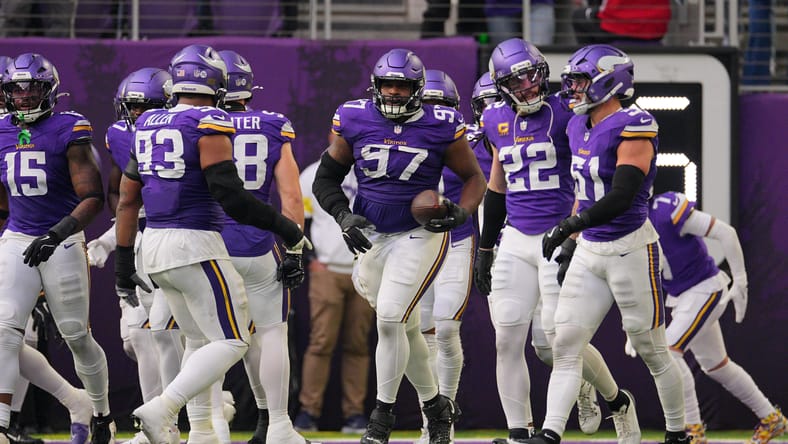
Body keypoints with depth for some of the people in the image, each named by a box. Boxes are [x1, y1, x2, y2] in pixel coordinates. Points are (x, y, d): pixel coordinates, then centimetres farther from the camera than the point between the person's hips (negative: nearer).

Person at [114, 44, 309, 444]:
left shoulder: (149, 125, 11)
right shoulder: (210, 125, -11)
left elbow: (128, 200, 15)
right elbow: (228, 193, -18)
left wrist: (123, 260, 22)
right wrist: (283, 228, -9)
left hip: (154, 246, 8)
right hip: (195, 245, -8)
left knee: (198, 340, 20)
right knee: (230, 342, -3)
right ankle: (161, 409, -18)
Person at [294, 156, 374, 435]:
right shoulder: (315, 174, 5)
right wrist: (309, 260, -4)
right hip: (327, 272, -2)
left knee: (358, 345, 1)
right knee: (322, 341, -10)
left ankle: (355, 413, 4)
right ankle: (309, 411, -7)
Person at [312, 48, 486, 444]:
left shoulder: (441, 128, -10)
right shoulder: (353, 121, -4)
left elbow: (474, 178, 3)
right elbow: (326, 177, 5)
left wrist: (461, 212, -16)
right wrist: (343, 216, -12)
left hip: (419, 234, -4)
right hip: (370, 235, 4)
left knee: (389, 319, -17)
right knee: (405, 328, 12)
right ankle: (435, 404, 30)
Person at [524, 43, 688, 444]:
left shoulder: (634, 126, -16)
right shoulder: (580, 127, 10)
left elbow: (622, 196, -24)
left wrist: (571, 225, -30)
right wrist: (573, 242, 19)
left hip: (630, 249, -8)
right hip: (589, 251, 8)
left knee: (652, 352, 4)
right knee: (565, 346, -3)